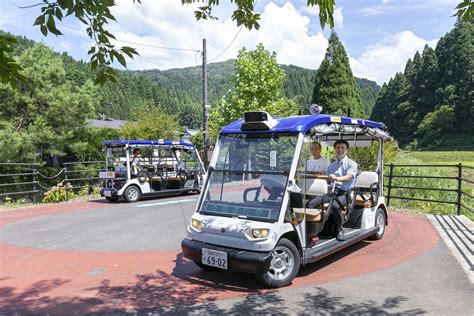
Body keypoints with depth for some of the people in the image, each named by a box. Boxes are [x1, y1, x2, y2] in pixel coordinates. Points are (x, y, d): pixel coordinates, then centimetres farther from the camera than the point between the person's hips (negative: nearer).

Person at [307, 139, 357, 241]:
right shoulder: (331, 165, 26)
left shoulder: (351, 163, 8)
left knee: (335, 205, -37)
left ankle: (340, 230, -15)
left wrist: (336, 178, -30)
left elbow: (348, 177, -11)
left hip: (344, 192, -4)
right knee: (311, 203, -21)